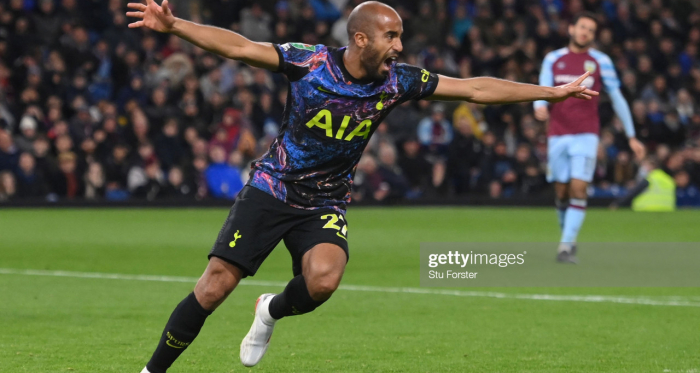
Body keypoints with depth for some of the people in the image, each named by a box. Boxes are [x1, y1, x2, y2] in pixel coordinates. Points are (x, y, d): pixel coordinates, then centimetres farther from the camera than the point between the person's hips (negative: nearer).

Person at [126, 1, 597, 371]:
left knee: (324, 280, -28)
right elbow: (239, 46, -14)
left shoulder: (397, 81, -6)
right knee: (215, 286, -11)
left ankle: (272, 312, 6)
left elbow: (475, 88, -2)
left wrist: (552, 92, -2)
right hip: (271, 189, -2)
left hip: (325, 205, 2)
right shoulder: (309, 61, -14)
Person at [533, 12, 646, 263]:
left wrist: (631, 136, 7)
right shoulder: (553, 59, 9)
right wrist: (539, 106, -24)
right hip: (557, 135, 2)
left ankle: (566, 247, -17)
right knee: (561, 192, 6)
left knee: (578, 189, -15)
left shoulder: (600, 61, 4)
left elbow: (617, 98, 7)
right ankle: (567, 235, 28)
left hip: (586, 135, -2)